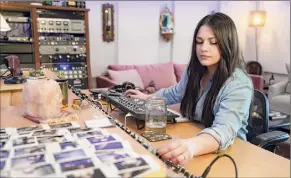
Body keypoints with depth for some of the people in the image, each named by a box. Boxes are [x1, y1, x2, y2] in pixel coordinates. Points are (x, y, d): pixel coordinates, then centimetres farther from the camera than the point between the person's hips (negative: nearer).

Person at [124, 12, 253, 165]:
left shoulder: (239, 84, -22)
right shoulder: (195, 71, -1)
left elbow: (224, 130, -36)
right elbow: (175, 93, 20)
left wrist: (191, 146, -54)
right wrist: (147, 97, 21)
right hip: (194, 140, 6)